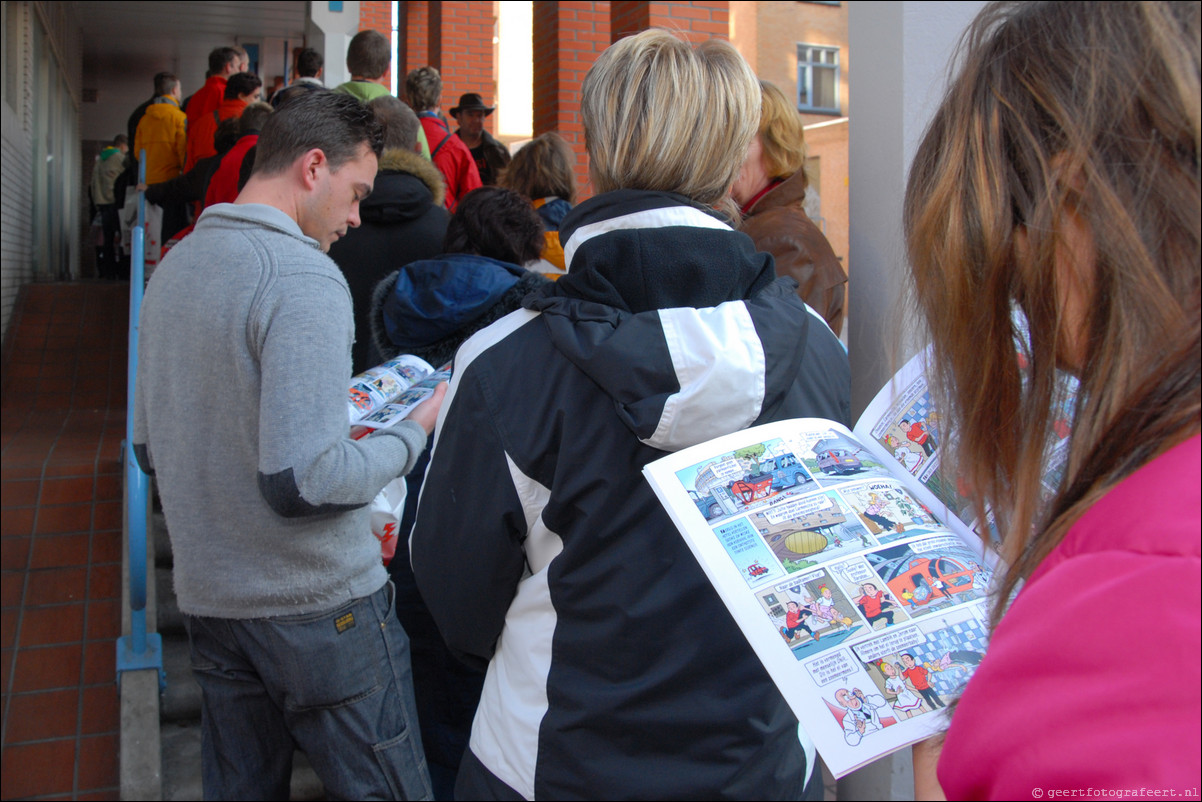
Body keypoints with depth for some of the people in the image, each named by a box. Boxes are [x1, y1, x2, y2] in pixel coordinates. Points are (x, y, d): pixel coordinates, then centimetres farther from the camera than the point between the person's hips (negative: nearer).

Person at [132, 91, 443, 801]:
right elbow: (303, 481, -26)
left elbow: (149, 449, 16)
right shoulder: (304, 277, -18)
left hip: (211, 600, 8)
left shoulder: (173, 269, 9)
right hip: (318, 606, -8)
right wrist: (412, 436, -10)